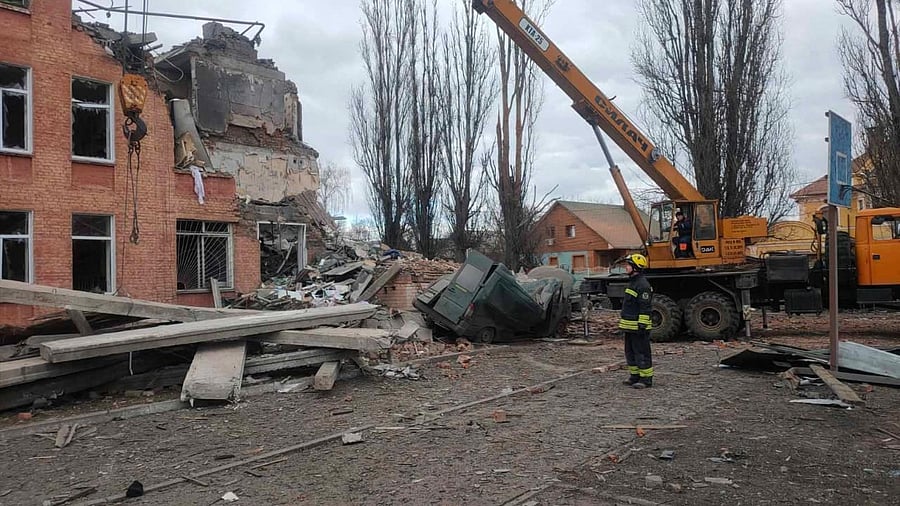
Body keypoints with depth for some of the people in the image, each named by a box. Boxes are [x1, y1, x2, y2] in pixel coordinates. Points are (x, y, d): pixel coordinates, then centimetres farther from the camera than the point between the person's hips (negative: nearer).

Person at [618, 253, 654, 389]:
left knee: (642, 353, -4)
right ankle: (635, 376, 26)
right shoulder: (632, 282, 16)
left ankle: (646, 379, 2)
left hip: (638, 327, -10)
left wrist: (642, 325, -22)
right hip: (630, 326, 10)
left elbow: (645, 308, -20)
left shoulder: (643, 285, -17)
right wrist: (624, 322, 25)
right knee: (630, 352, 16)